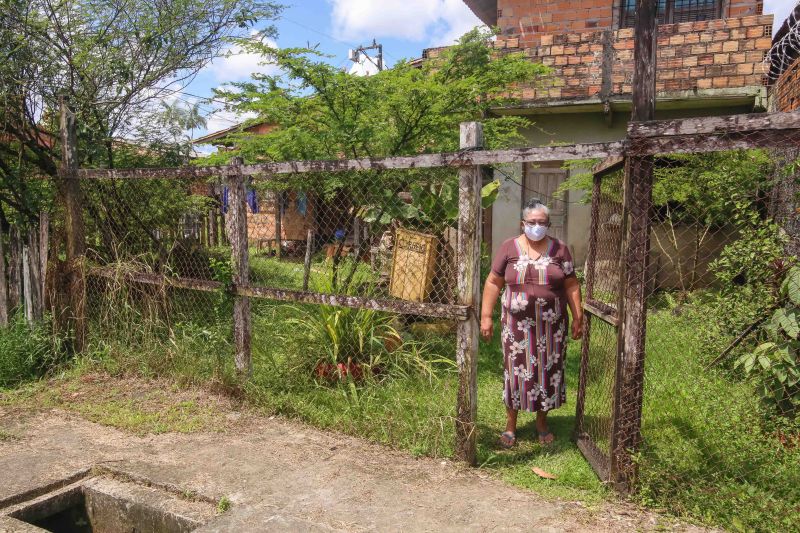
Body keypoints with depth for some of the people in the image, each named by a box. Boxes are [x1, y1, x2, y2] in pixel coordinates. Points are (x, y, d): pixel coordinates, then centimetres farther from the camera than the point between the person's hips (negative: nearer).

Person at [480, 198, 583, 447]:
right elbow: (493, 282, -1)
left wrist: (577, 317, 3)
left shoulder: (559, 249, 2)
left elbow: (571, 285, 6)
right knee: (516, 370, 5)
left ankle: (542, 422, 29)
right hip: (518, 324, -1)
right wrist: (486, 316, -4)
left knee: (548, 370, 10)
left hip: (551, 325, 2)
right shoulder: (509, 247, -1)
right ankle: (511, 424, 21)